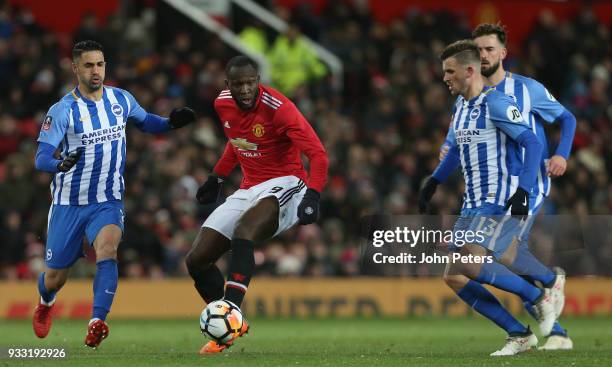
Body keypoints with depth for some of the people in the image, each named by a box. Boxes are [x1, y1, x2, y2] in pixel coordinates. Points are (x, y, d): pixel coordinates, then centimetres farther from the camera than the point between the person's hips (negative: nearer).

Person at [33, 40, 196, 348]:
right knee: (55, 277, 11)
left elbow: (145, 122, 19)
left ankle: (97, 323, -37)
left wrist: (171, 122, -2)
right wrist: (61, 163, -43)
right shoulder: (62, 111, -14)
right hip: (68, 204, -1)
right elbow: (41, 157, -19)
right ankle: (46, 303, 48)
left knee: (107, 250, -31)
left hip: (108, 203, 1)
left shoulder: (121, 100, -1)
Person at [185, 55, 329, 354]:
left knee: (243, 230, -38)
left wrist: (312, 195, -37)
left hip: (284, 184, -8)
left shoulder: (278, 108, -20)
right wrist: (217, 178, 22)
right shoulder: (223, 104, 1)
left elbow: (318, 155, -24)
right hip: (248, 190, 8)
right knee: (196, 260, -1)